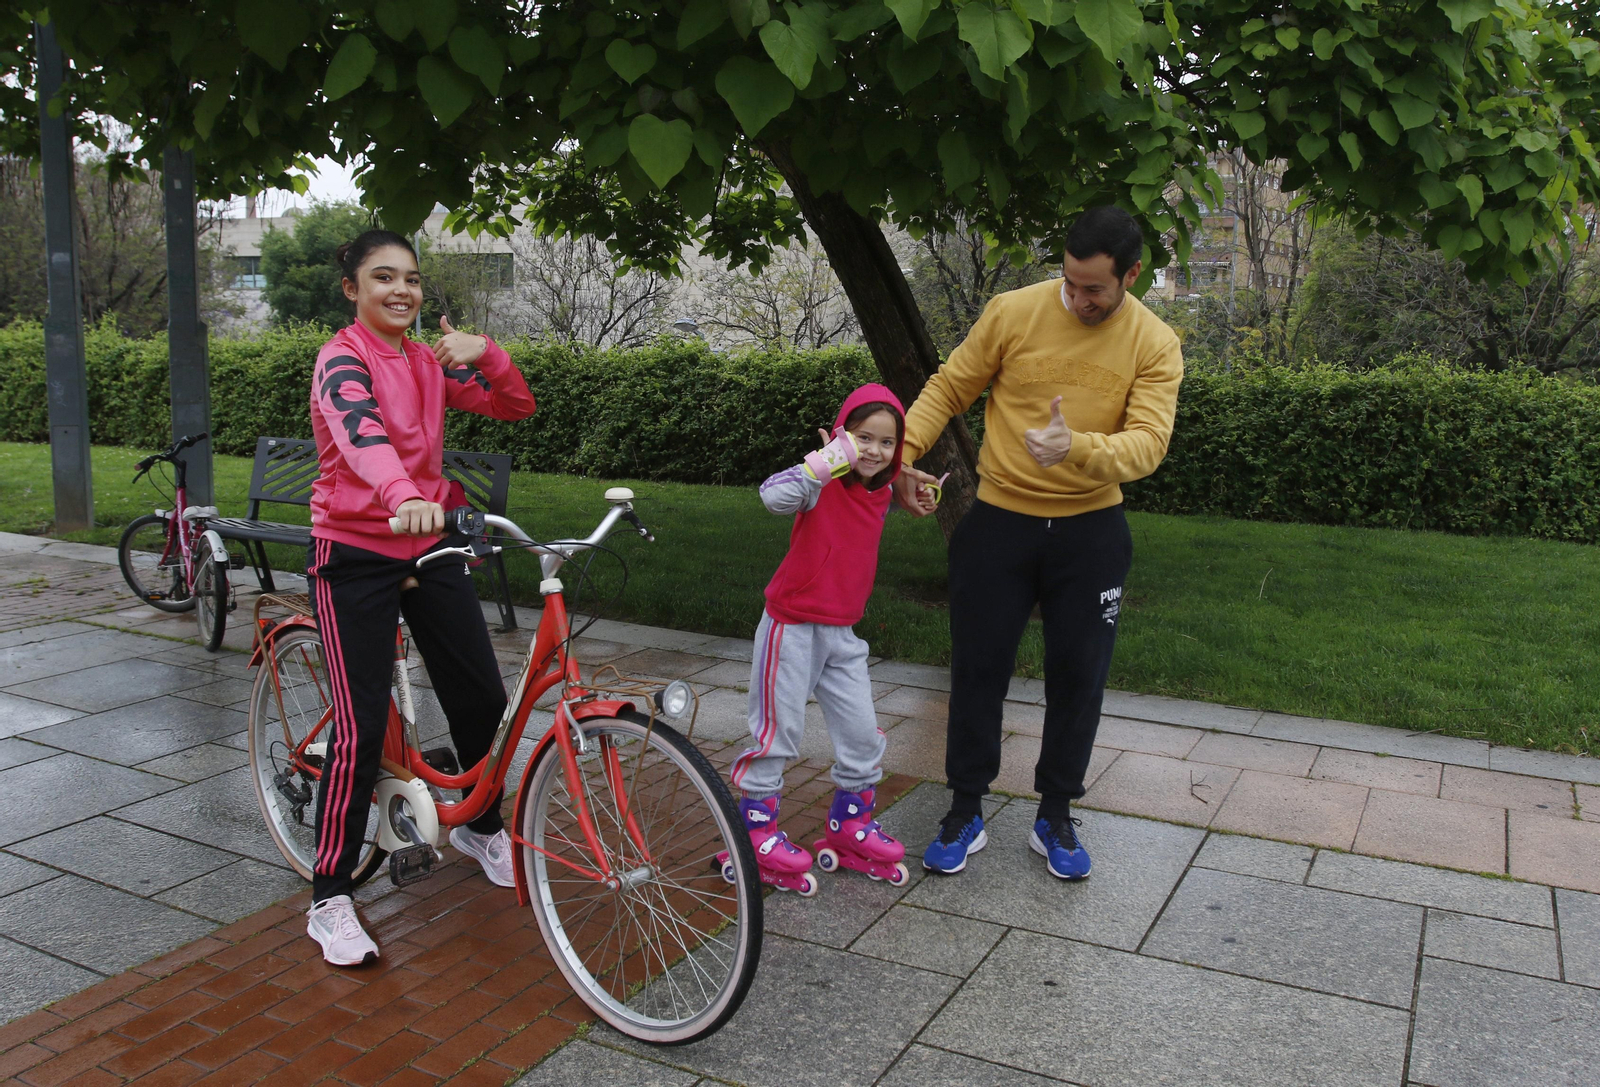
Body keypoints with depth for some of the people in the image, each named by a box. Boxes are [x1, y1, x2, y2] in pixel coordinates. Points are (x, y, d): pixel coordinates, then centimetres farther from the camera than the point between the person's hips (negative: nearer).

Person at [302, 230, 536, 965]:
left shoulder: (428, 362, 9)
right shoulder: (342, 358, -13)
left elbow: (515, 405, 5)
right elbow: (360, 432, -34)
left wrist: (484, 352, -15)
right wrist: (402, 497, -54)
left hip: (428, 548, 7)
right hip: (355, 554, -6)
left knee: (483, 697, 9)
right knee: (362, 728, -8)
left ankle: (481, 828, 35)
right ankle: (329, 899, 7)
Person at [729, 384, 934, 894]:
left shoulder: (881, 495, 6)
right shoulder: (823, 484, -16)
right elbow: (774, 495, -38)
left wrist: (915, 501, 18)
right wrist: (825, 462, -42)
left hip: (841, 632, 7)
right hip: (792, 627, -7)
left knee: (863, 733, 10)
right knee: (776, 732, 2)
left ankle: (849, 825, 28)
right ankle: (757, 834, 17)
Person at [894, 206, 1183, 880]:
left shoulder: (1155, 345, -6)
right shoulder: (1014, 312, -8)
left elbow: (1148, 443, -18)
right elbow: (947, 389, 0)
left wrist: (1076, 448, -37)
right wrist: (900, 452, -14)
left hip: (1091, 532, 1)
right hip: (999, 522, -1)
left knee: (1078, 677, 9)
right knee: (979, 669, 5)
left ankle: (1055, 819, 28)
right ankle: (965, 815, 22)